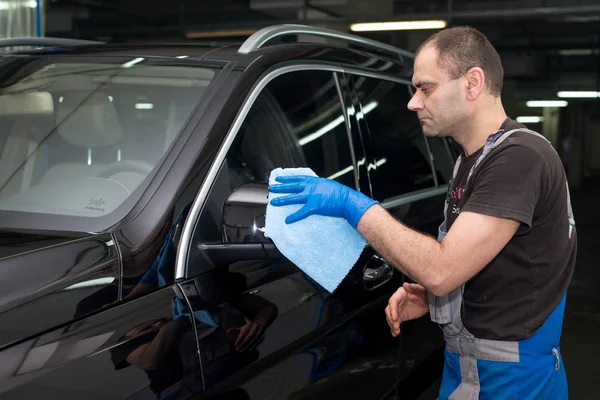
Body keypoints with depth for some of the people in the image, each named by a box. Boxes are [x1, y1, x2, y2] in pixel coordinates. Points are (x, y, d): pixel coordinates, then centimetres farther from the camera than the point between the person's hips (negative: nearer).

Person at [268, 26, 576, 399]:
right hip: (465, 365, 9)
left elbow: (441, 270, -28)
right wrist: (429, 296, -1)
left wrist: (354, 204, -22)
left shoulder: (520, 158, -22)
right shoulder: (473, 158, 10)